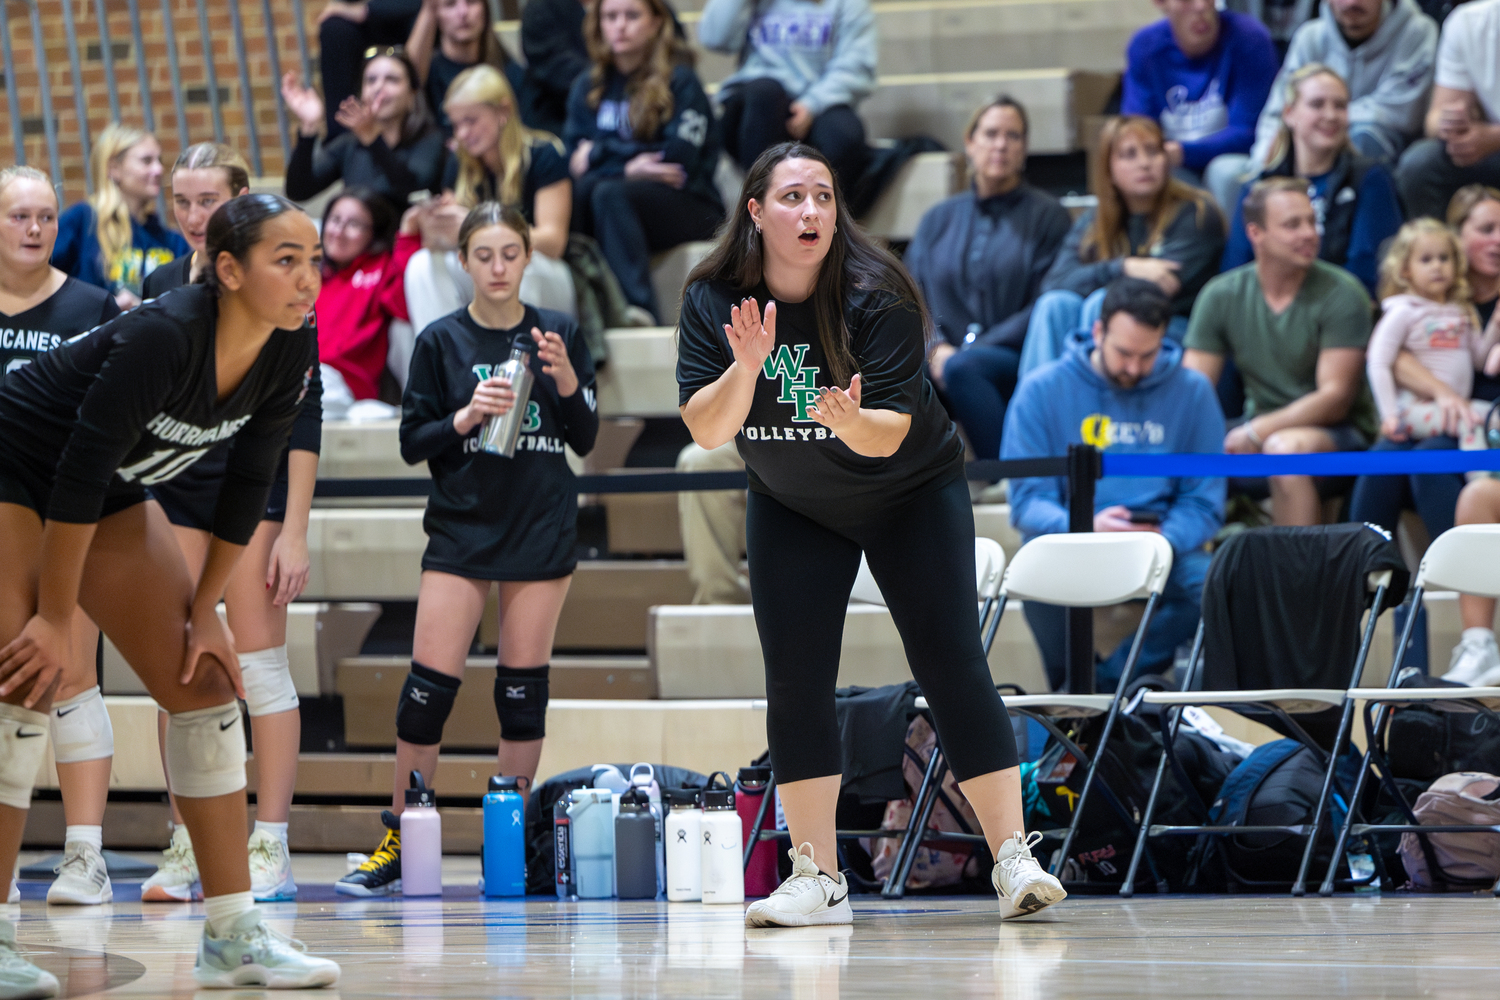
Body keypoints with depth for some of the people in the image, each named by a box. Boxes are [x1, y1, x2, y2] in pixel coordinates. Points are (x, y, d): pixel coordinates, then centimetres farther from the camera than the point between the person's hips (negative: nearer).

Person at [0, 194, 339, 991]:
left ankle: (232, 935, 2)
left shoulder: (290, 356, -13)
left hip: (112, 496, 8)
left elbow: (248, 483, 0)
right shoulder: (161, 337, -34)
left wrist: (204, 608, 1)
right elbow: (78, 474, -29)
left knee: (203, 683, 0)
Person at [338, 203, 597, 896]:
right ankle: (397, 843, 2)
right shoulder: (441, 342, 2)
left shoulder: (559, 334, 5)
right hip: (462, 527, -1)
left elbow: (585, 440, 4)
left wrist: (566, 378, -13)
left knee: (524, 687, 3)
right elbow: (411, 443, 1)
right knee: (430, 684, -7)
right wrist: (466, 417, -16)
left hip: (542, 529, 1)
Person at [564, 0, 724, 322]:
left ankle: (642, 309, -44)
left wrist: (598, 153, -6)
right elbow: (573, 157, 3)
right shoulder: (587, 87, 14)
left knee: (609, 194, -34)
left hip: (688, 207, -4)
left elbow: (679, 160, -13)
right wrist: (629, 167, -14)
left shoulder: (680, 82, -1)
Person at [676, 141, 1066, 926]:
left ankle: (1013, 860, -10)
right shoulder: (713, 300, -15)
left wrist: (853, 421, -49)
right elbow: (706, 431, -19)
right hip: (791, 508, 3)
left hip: (911, 495, -3)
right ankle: (817, 879, 2)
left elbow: (891, 433, -27)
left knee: (951, 665, -10)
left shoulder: (875, 296, -25)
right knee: (796, 683, -4)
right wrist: (746, 367, -36)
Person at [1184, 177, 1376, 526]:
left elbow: (1336, 397, -15)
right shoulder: (1220, 296, 3)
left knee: (1285, 447, -37)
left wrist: (1256, 432, -24)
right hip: (1260, 428, 4)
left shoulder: (1341, 294, -9)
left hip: (1339, 434, -4)